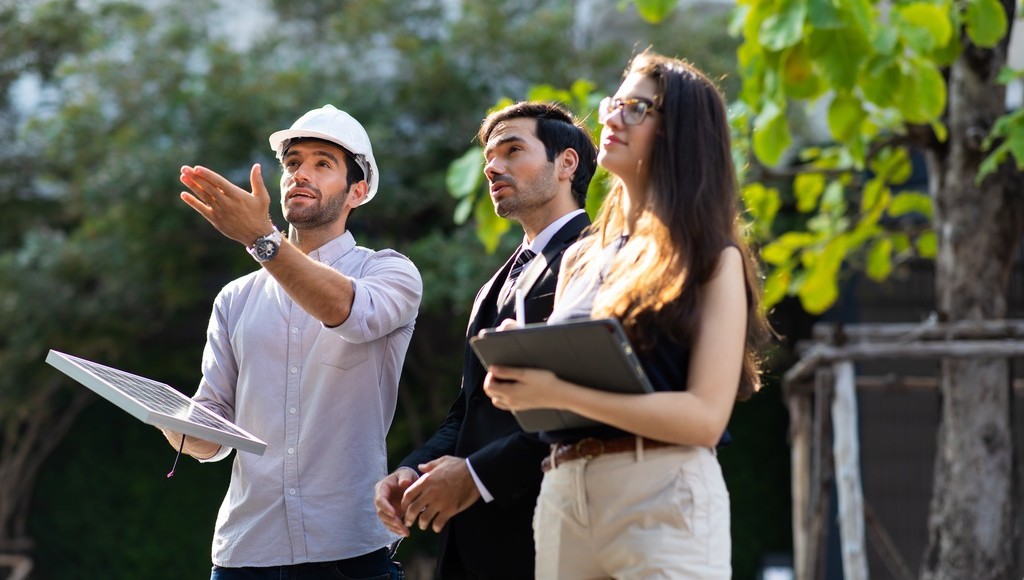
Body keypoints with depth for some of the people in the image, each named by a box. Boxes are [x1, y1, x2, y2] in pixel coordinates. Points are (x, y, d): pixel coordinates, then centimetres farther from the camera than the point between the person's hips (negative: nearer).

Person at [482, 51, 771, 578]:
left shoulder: (713, 258, -1)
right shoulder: (580, 259, 17)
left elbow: (706, 416, -12)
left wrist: (559, 394, -17)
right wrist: (518, 373, -4)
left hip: (663, 497, -6)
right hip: (562, 494, 6)